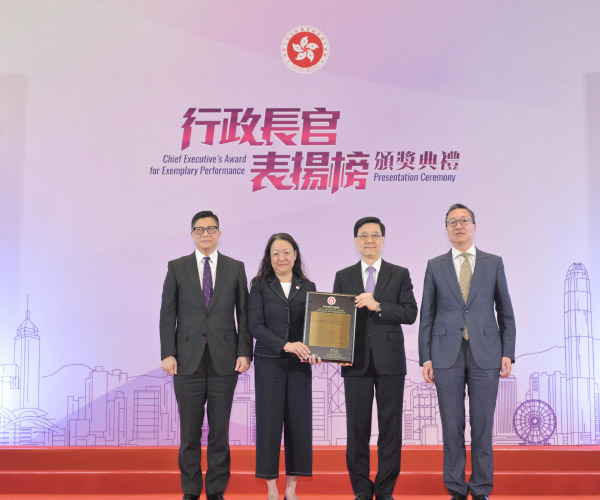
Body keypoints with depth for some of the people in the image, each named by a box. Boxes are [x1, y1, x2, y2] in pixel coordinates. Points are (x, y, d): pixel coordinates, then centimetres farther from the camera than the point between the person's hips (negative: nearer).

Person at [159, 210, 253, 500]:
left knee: (220, 428, 6)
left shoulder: (235, 268, 7)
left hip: (224, 360, 0)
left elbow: (243, 313, 4)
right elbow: (168, 314, 3)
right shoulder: (177, 268, 6)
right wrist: (167, 354, -5)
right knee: (190, 429, 5)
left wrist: (245, 353, -4)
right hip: (188, 359, 0)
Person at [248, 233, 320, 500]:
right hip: (269, 363, -2)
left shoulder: (308, 287, 9)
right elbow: (255, 326, -7)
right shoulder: (260, 287, 1)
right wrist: (286, 345, -19)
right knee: (269, 423, 0)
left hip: (299, 365, 2)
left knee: (299, 423, 3)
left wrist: (313, 351, -13)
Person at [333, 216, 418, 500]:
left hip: (390, 360, -1)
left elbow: (410, 314, -4)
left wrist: (377, 305, -16)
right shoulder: (343, 277, 11)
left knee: (390, 427, 2)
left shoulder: (400, 275, 7)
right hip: (356, 362, 1)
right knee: (357, 427, 3)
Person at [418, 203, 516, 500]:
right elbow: (427, 316, 6)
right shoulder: (435, 266, 7)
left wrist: (507, 353, 0)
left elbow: (505, 312, 8)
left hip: (485, 354, 0)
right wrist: (425, 358, -1)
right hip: (447, 355, 0)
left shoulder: (494, 263, 7)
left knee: (483, 425, 3)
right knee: (452, 426, 4)